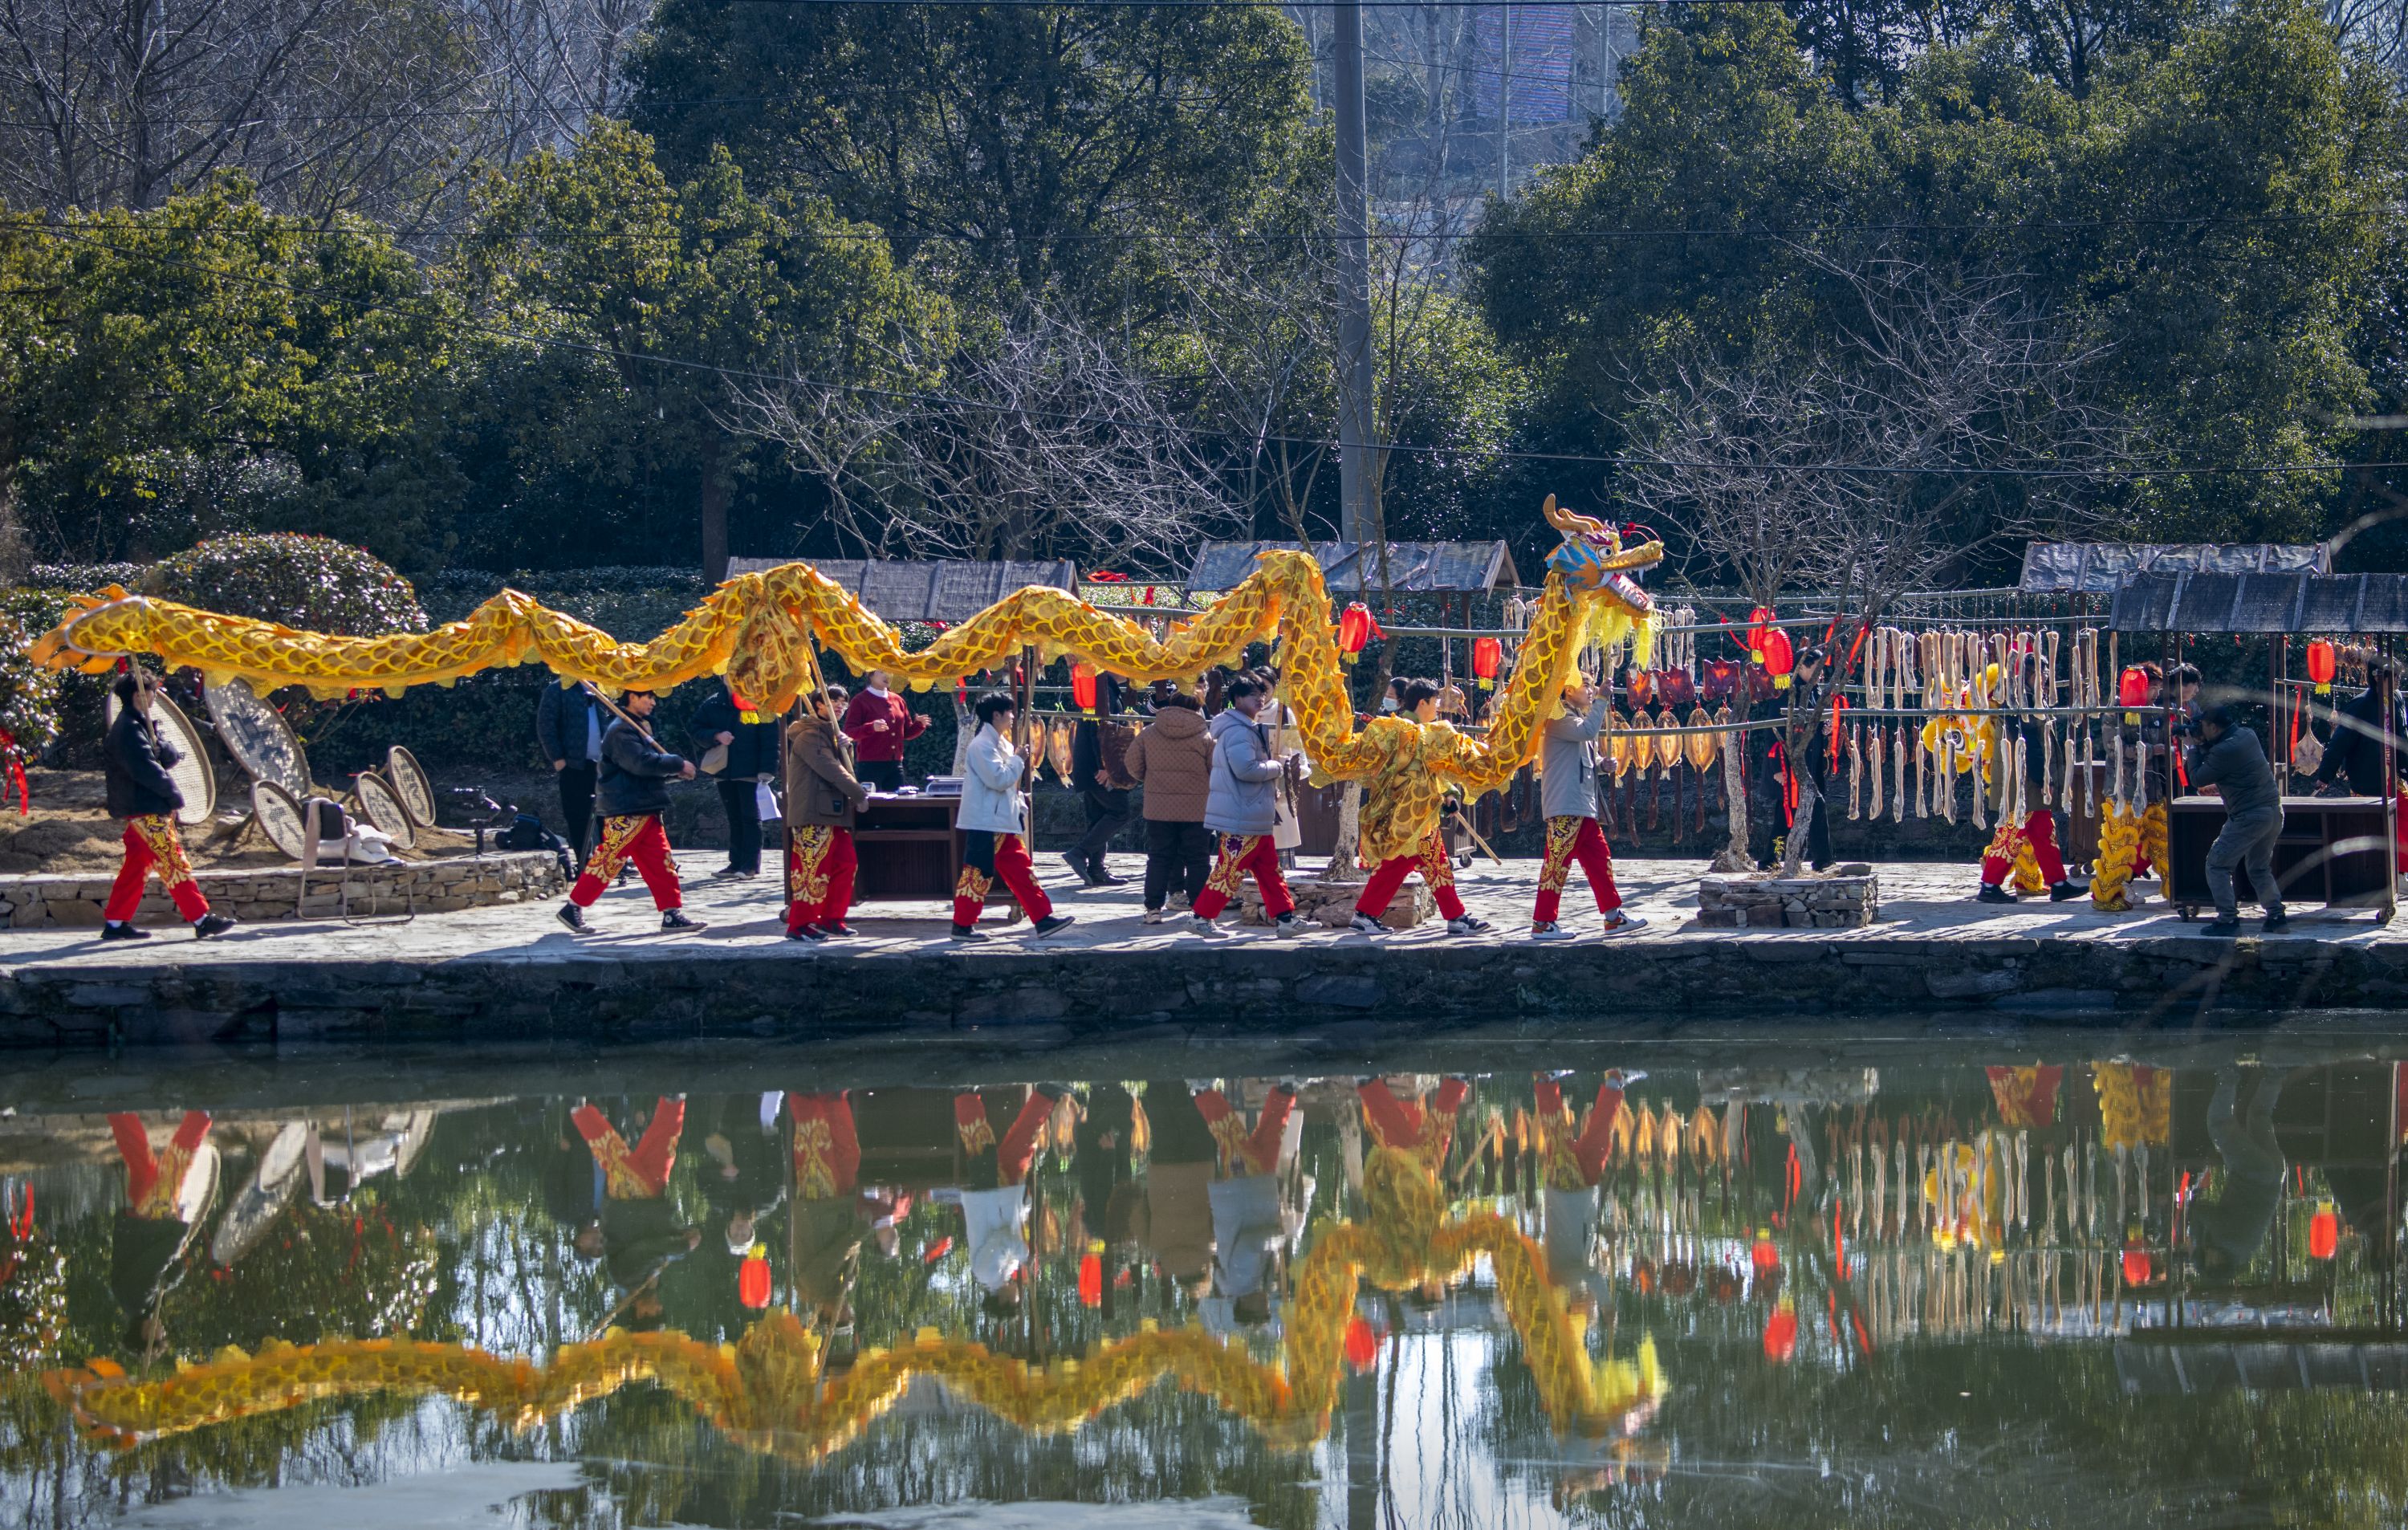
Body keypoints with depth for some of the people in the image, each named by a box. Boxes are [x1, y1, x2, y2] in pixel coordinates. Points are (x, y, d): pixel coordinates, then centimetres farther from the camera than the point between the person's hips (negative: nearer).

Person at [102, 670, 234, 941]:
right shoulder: (130, 729, -14)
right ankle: (201, 920, -9)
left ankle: (115, 923, 13)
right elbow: (146, 768, -21)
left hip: (142, 810, 10)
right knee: (174, 864, -9)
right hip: (145, 810, -10)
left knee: (136, 866, 11)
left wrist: (162, 748, -10)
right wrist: (173, 793, -13)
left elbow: (169, 757, 13)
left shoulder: (140, 725, 18)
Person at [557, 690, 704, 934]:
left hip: (647, 811, 10)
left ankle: (673, 914, 6)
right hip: (625, 812, -10)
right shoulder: (621, 731, -13)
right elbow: (642, 763, -25)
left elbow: (650, 767, 23)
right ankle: (573, 909, -1)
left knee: (661, 863, 5)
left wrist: (675, 772, 6)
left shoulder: (637, 729, 20)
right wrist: (678, 765, -15)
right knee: (609, 859, -7)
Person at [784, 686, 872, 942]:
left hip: (834, 811, 10)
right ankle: (799, 925, -6)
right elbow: (830, 769, -18)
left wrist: (846, 747, -3)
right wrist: (859, 795, -13)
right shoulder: (810, 735, -11)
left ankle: (831, 918, 18)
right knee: (814, 868, -9)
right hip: (813, 814, -10)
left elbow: (845, 766, 18)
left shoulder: (831, 733, 20)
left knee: (845, 863, 9)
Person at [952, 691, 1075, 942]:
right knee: (978, 873, -5)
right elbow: (998, 779, -23)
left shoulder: (1000, 743, 16)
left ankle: (1043, 919, 9)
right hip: (985, 822, -10)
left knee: (1020, 869, 8)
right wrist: (1017, 760, -9)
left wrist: (1020, 803, 15)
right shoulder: (982, 745, -16)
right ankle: (962, 926, 2)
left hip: (1003, 822, 10)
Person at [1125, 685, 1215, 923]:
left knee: (1159, 858, 8)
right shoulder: (1206, 738, -6)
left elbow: (1134, 767, 4)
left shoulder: (1148, 734, -2)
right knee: (1197, 859, 7)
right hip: (1196, 810, -1)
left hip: (1158, 808, 1)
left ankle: (1153, 908, 4)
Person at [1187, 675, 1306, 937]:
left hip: (1255, 819, 11)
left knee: (1270, 869, 11)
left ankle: (1284, 918, 12)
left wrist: (1271, 790, 13)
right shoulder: (1238, 731, -17)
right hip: (1240, 819, -11)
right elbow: (1245, 768, -28)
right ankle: (1201, 916, -1)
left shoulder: (1248, 729, 19)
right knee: (1230, 871, -7)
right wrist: (1275, 767, -12)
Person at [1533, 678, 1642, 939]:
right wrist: (1601, 700, -17)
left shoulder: (1576, 717, 24)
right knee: (1557, 861, -10)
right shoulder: (1560, 717, -8)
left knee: (1599, 859, 10)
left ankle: (1613, 916, 13)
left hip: (1582, 805, 10)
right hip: (1565, 805, -10)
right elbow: (1587, 731, -26)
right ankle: (1542, 923, -9)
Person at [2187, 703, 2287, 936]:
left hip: (2248, 817, -9)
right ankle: (2276, 915, 16)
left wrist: (2194, 749, 3)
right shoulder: (2248, 735, 9)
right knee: (2260, 867, 21)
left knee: (2218, 865, 0)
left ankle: (2228, 920, -4)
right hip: (2274, 811, 9)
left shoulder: (2225, 750, -19)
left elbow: (2198, 780, -9)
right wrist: (2202, 746, 13)